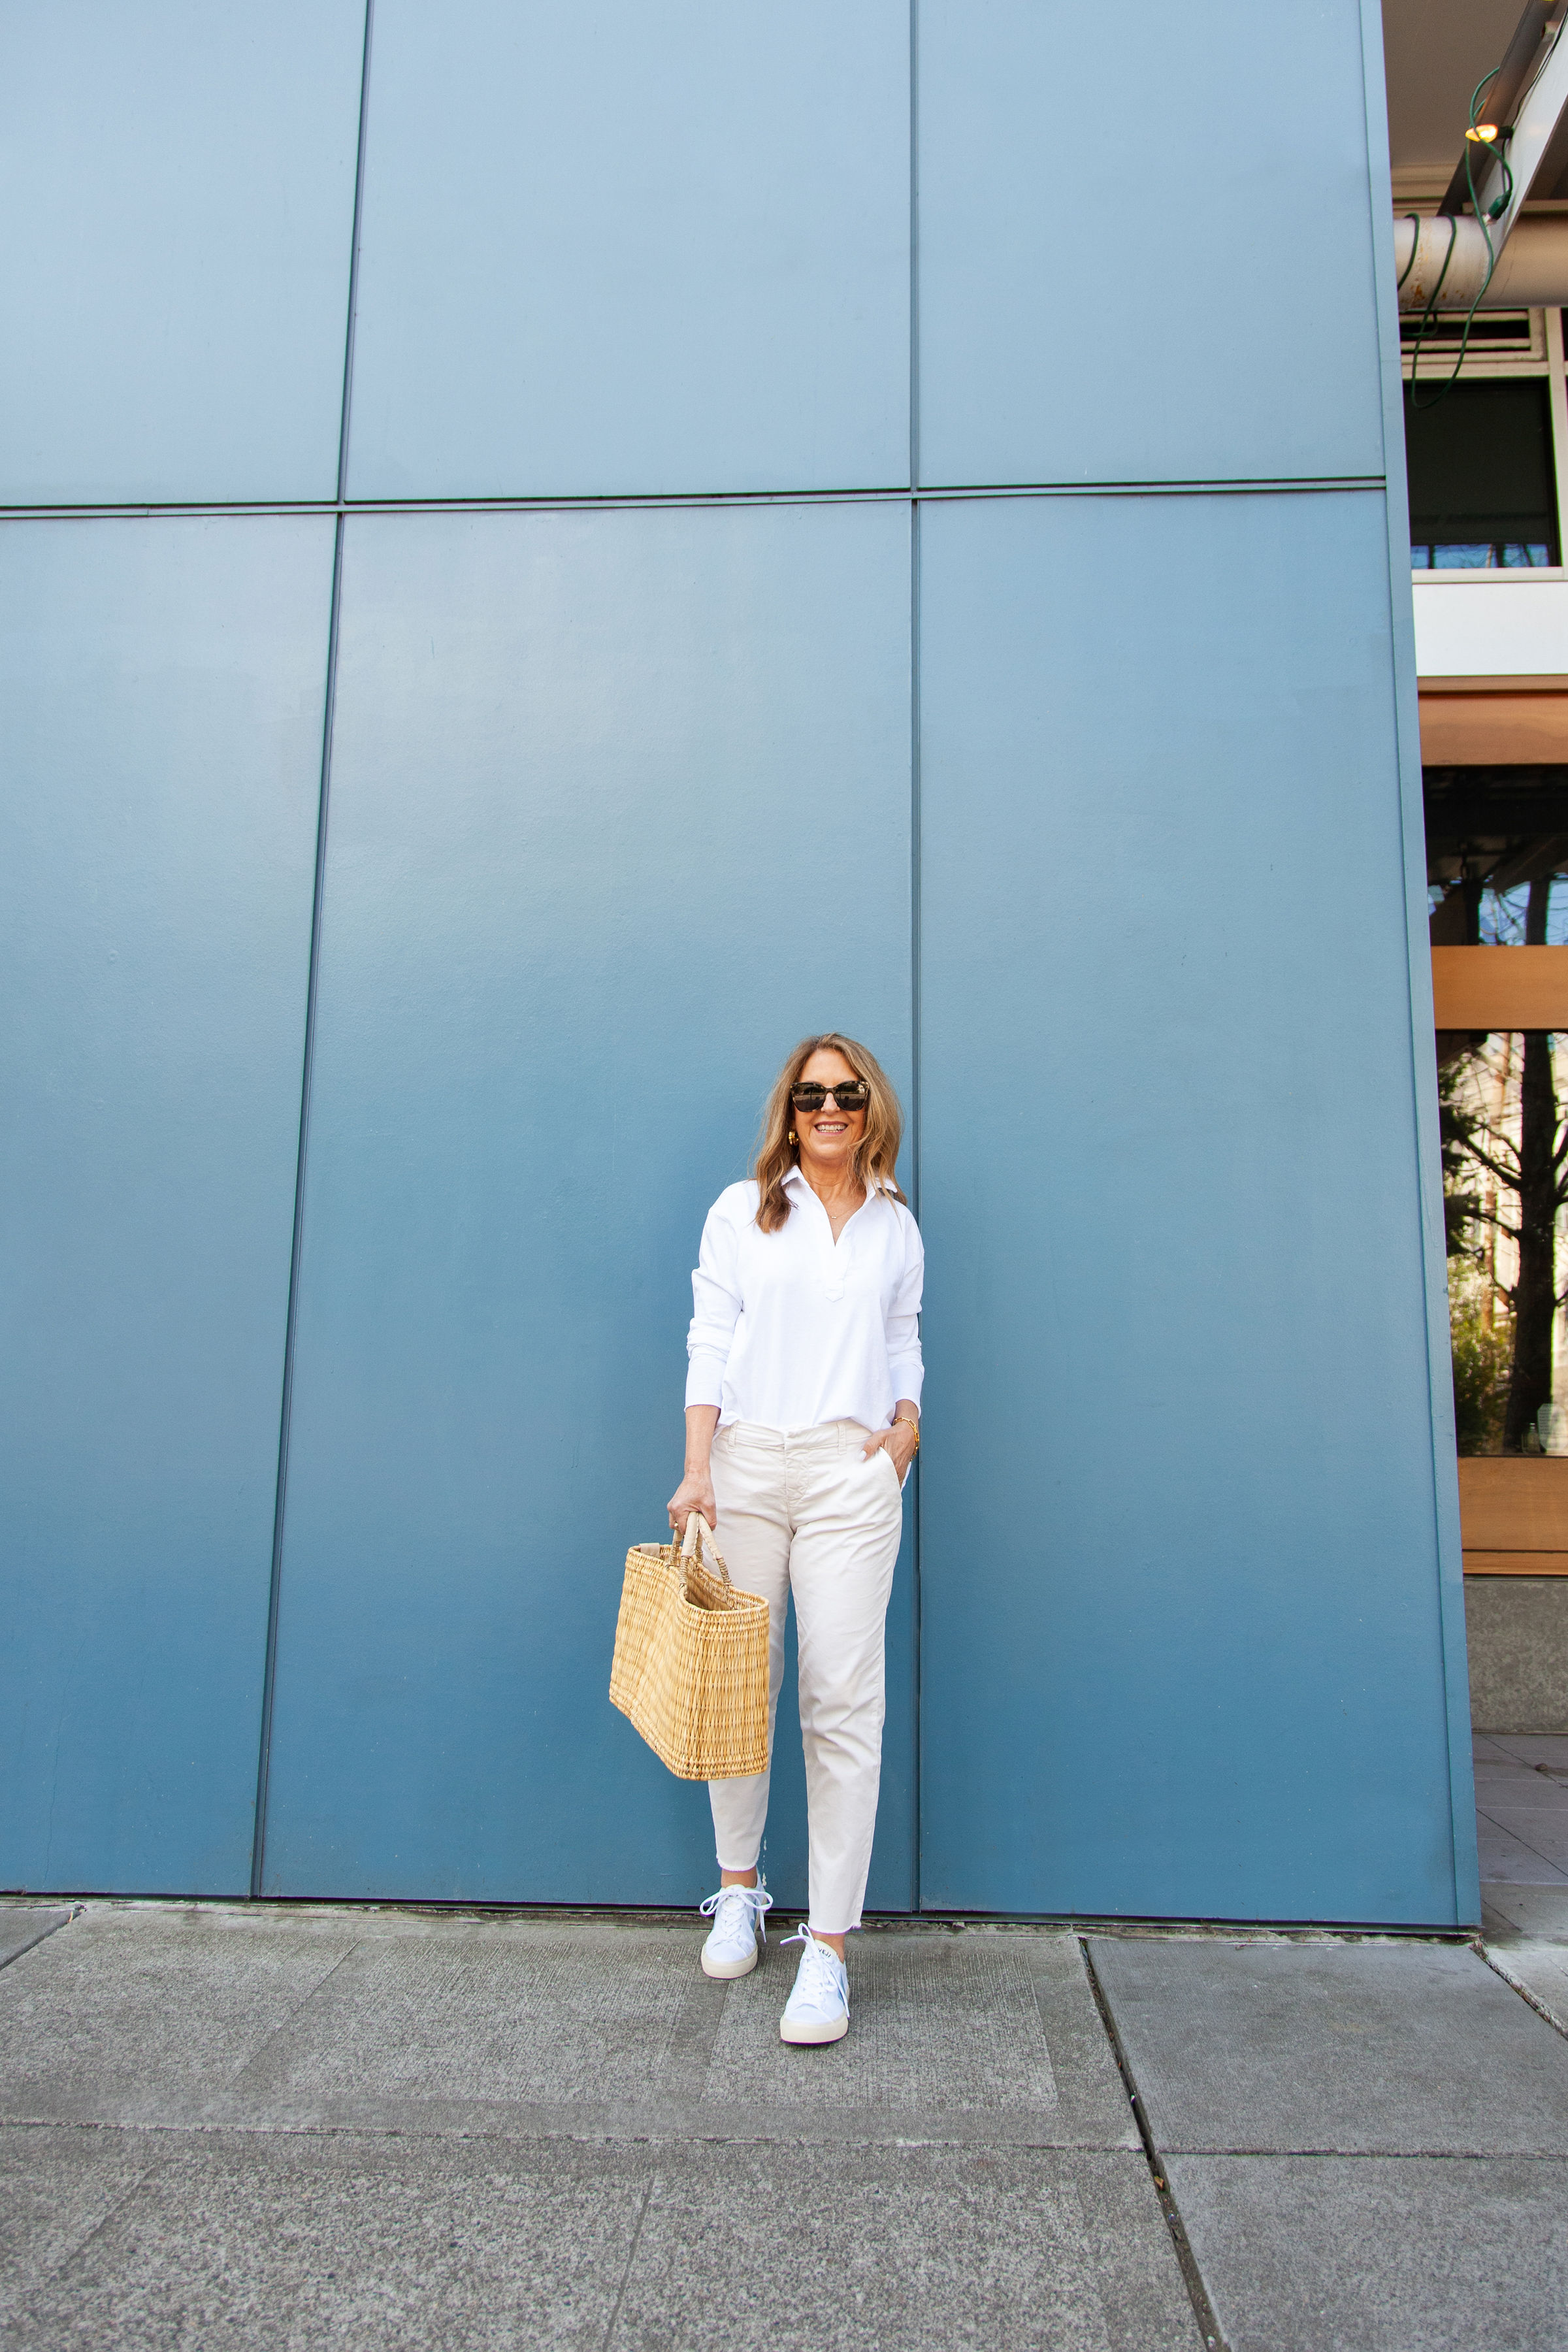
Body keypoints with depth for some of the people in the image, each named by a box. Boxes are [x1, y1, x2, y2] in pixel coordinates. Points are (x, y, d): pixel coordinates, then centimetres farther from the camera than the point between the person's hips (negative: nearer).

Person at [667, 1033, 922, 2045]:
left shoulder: (896, 1225, 13)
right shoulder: (742, 1211, 6)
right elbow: (710, 1343, 1)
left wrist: (908, 1422, 0)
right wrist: (695, 1469, -7)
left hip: (851, 1472, 1)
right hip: (745, 1462, 0)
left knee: (844, 1701, -4)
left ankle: (829, 1946, 5)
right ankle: (740, 1887, 30)